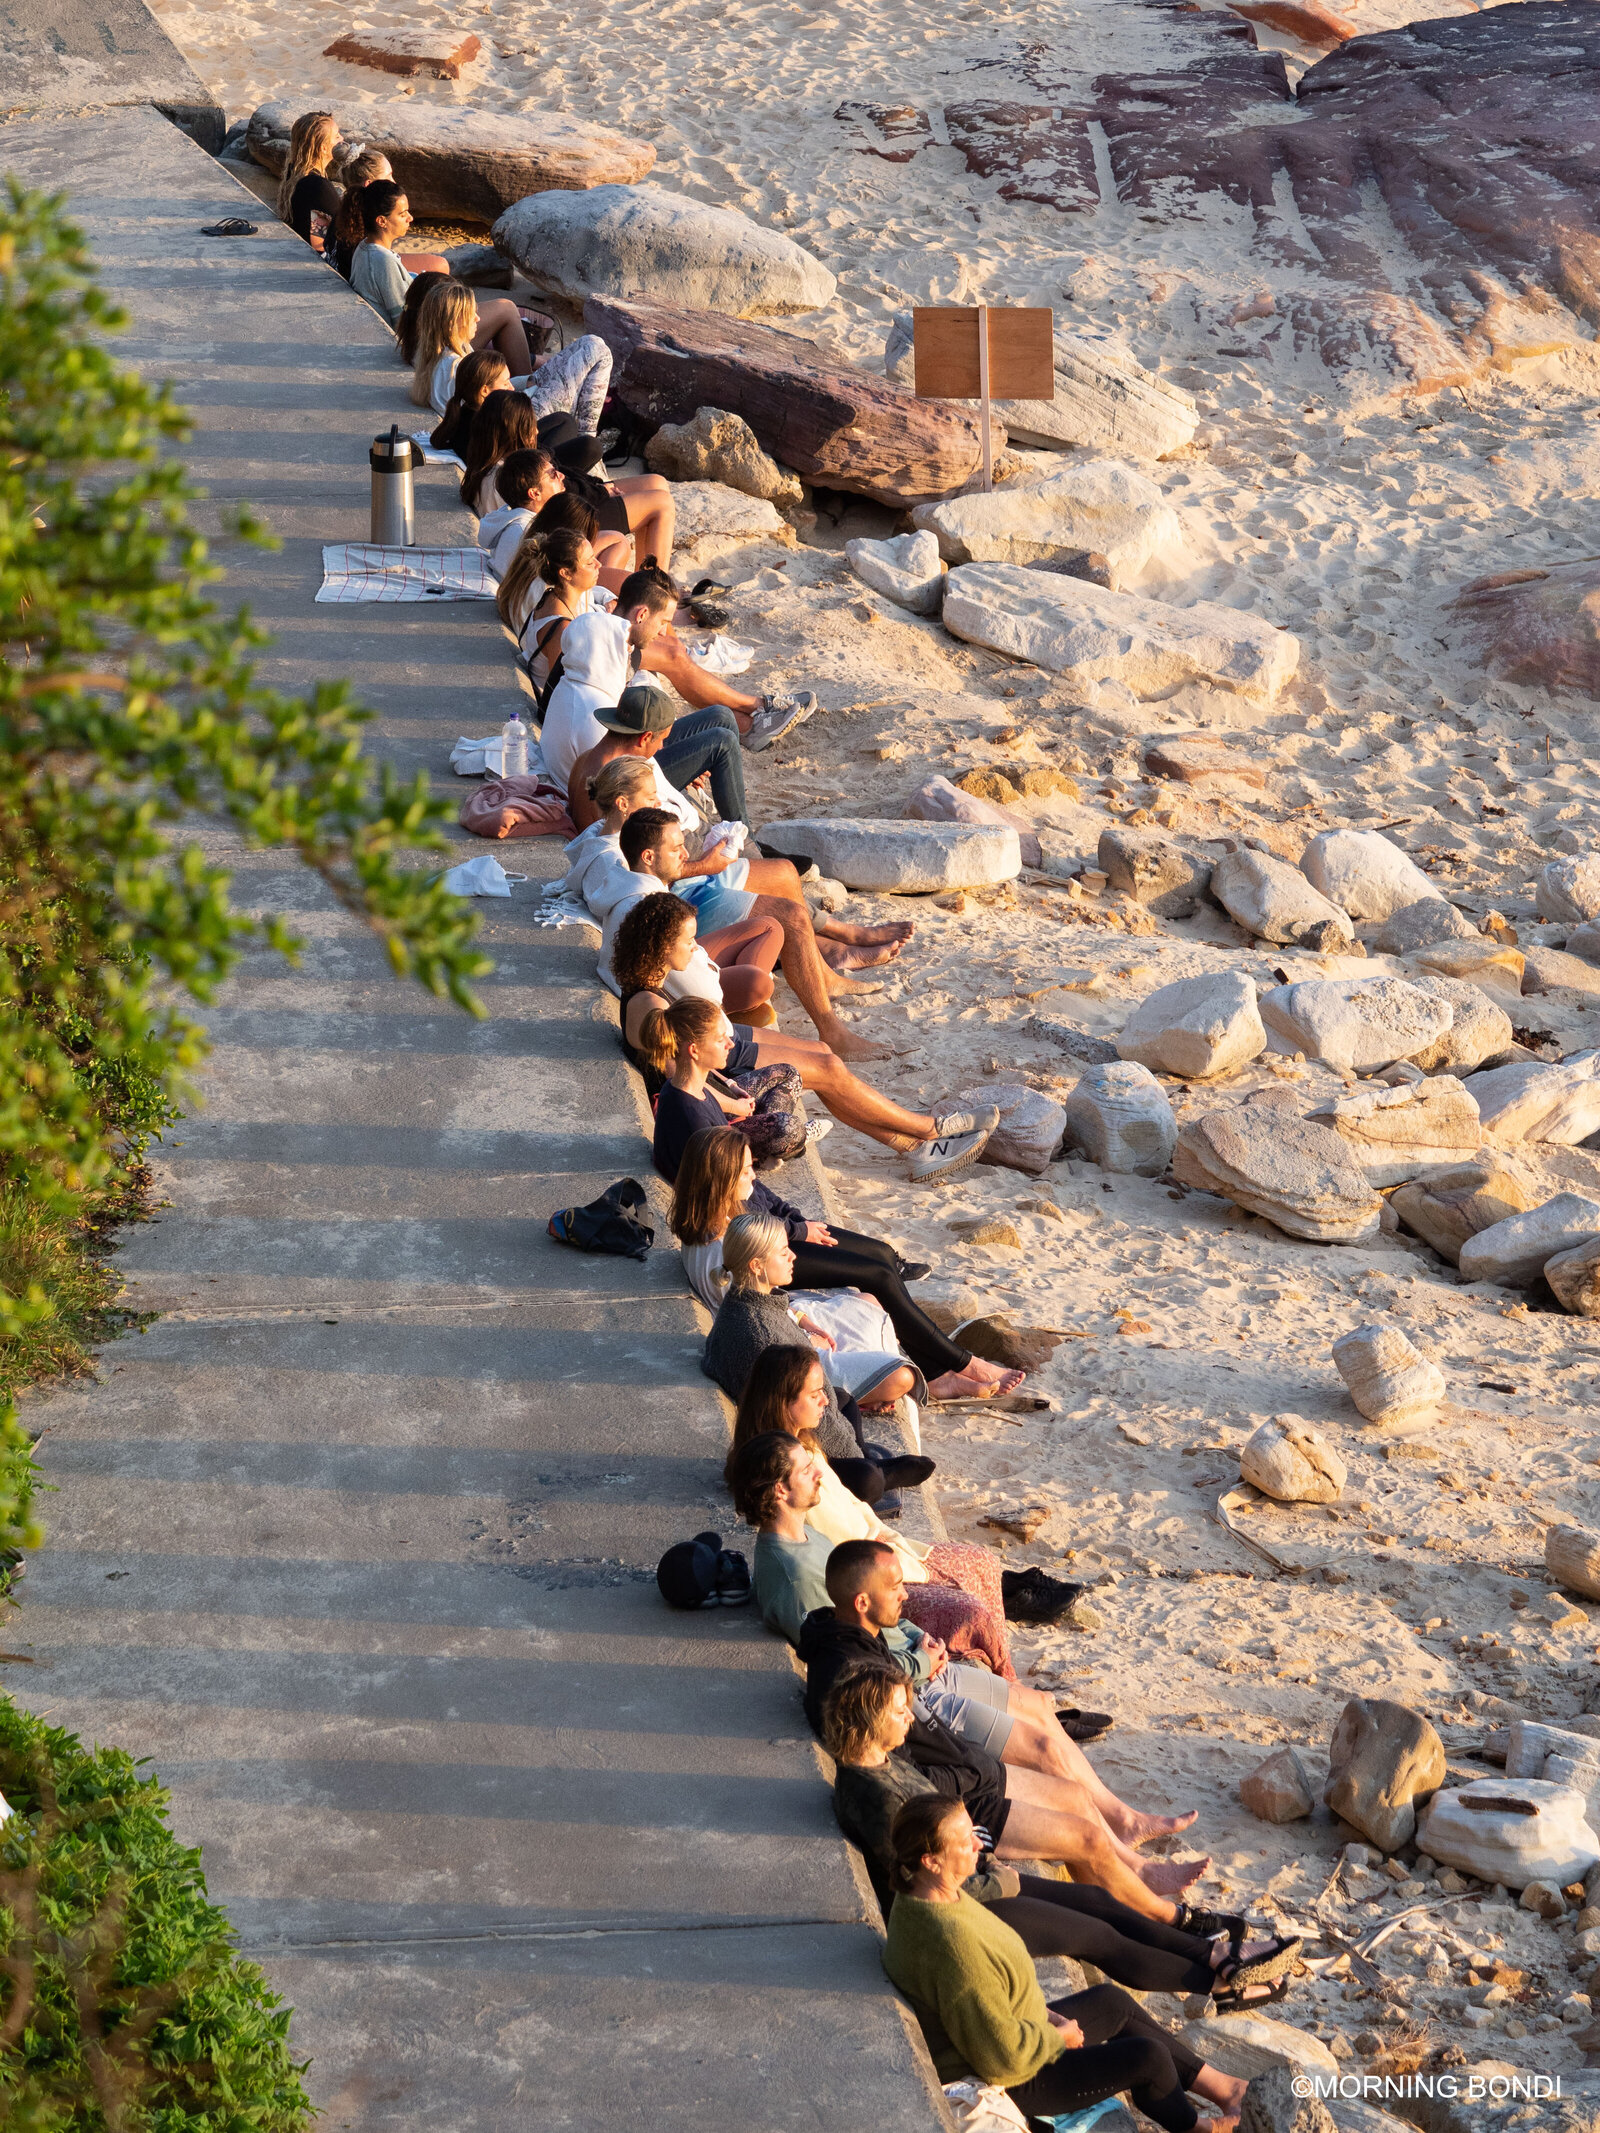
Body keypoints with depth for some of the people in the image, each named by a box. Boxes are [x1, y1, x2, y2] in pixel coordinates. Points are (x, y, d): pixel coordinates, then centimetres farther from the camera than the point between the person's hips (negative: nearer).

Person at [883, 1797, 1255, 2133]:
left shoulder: (914, 1902, -6)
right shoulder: (955, 1942, -39)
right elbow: (1004, 2056, -32)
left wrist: (1042, 2015, 5)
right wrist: (1057, 2037, -13)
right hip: (1012, 2084, -10)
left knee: (1112, 2001, 20)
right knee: (1150, 2057, 0)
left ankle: (1220, 2086, 36)